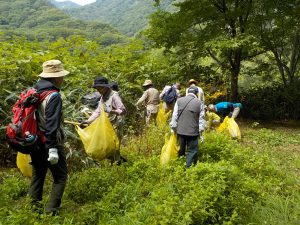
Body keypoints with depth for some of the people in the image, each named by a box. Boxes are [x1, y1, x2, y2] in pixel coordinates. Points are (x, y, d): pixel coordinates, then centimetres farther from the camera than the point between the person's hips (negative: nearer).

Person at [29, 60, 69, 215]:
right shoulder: (54, 96, -18)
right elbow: (51, 125, -24)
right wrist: (52, 148, -23)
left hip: (35, 142, 8)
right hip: (48, 143, -8)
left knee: (37, 175, 20)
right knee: (60, 176, 6)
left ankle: (34, 206, 29)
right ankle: (51, 210, 5)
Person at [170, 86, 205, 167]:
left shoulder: (179, 101, 1)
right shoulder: (200, 103, -3)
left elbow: (174, 116, 2)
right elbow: (201, 119, -1)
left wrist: (173, 128, 10)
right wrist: (200, 132, 6)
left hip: (180, 131, 3)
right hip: (193, 132, -3)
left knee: (181, 150, 17)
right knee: (192, 151, 7)